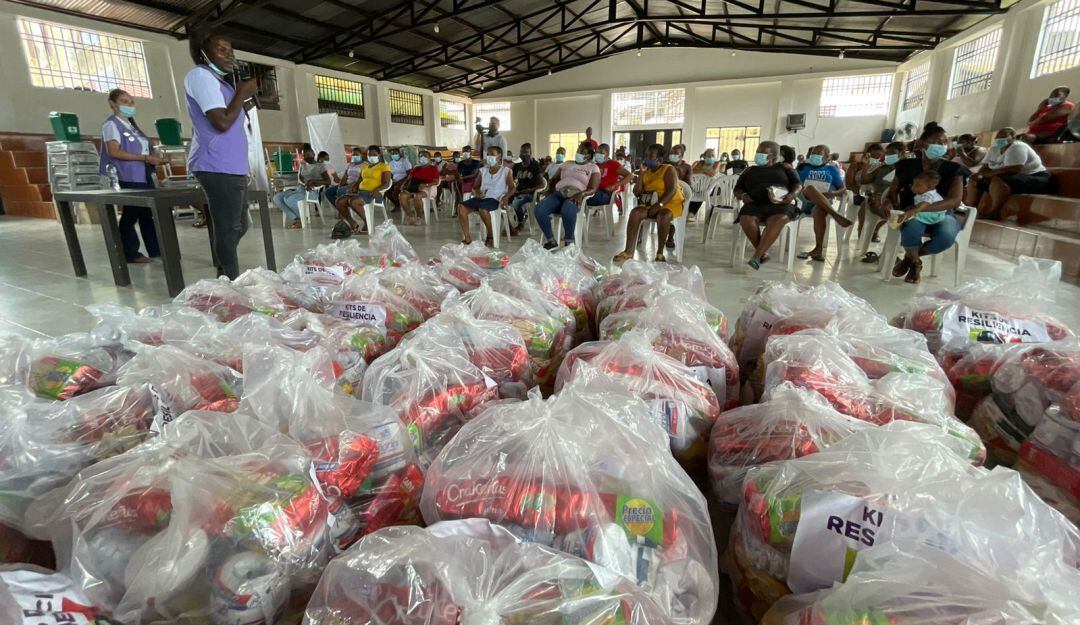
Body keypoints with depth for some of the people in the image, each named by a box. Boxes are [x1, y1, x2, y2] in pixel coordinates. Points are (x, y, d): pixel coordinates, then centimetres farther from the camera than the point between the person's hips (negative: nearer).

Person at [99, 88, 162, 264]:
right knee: (131, 215, -4)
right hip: (129, 178, -8)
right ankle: (130, 254, 2)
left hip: (144, 176, 8)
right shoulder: (111, 124, -5)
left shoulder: (131, 124, 20)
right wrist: (145, 158, -20)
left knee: (149, 213, 7)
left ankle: (155, 250, 12)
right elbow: (114, 152, -16)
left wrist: (152, 159, 5)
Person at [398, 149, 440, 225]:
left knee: (417, 196, -39)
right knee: (402, 196, -27)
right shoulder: (416, 168, 29)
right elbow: (409, 178, 24)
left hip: (426, 188, -5)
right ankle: (410, 216, -17)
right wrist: (404, 185, 1)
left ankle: (419, 217, -20)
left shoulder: (433, 168, 14)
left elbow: (436, 182, 1)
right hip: (412, 187, 5)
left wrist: (426, 185, -17)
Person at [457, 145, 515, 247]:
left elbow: (512, 188, 2)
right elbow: (475, 187, 20)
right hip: (481, 197, 5)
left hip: (495, 199, -5)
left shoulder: (506, 171, 6)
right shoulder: (483, 171, 19)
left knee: (483, 209, -39)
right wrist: (477, 192, -5)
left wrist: (506, 197, -19)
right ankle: (467, 238, -18)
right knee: (461, 207, -20)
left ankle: (490, 237, -17)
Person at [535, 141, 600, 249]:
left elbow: (592, 189, 1)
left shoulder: (593, 168, 13)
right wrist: (550, 191, 3)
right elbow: (553, 179, 25)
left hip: (576, 197, -4)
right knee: (538, 210, -26)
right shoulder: (566, 164, 27)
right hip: (558, 193, 4)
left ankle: (569, 243, -22)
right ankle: (551, 240, -12)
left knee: (567, 212, -42)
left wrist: (581, 194, -21)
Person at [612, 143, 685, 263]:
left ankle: (660, 252, -24)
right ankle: (629, 251, -31)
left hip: (671, 203, -4)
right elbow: (637, 193, 3)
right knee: (635, 212, -25)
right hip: (650, 203, 5)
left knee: (663, 216, -38)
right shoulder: (646, 172, 12)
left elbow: (672, 191, -17)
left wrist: (658, 205, -30)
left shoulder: (668, 169, -4)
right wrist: (641, 173, -3)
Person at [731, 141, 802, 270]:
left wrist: (793, 194, -9)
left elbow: (798, 184, 15)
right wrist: (742, 195, -2)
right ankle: (763, 253, -25)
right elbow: (737, 189, 23)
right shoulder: (750, 171, 28)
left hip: (779, 204, -1)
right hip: (755, 204, 2)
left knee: (779, 219, -38)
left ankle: (756, 256, -46)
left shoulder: (783, 168, 24)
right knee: (745, 219, -36)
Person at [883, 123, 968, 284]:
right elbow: (893, 191, 6)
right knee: (912, 229, -39)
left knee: (946, 236, -37)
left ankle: (910, 257, -2)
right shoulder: (908, 166, -1)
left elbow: (955, 201, -18)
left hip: (942, 214, 0)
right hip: (911, 214, 0)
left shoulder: (953, 169, -5)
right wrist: (888, 201, -23)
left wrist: (920, 208, -37)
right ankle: (916, 262, -3)